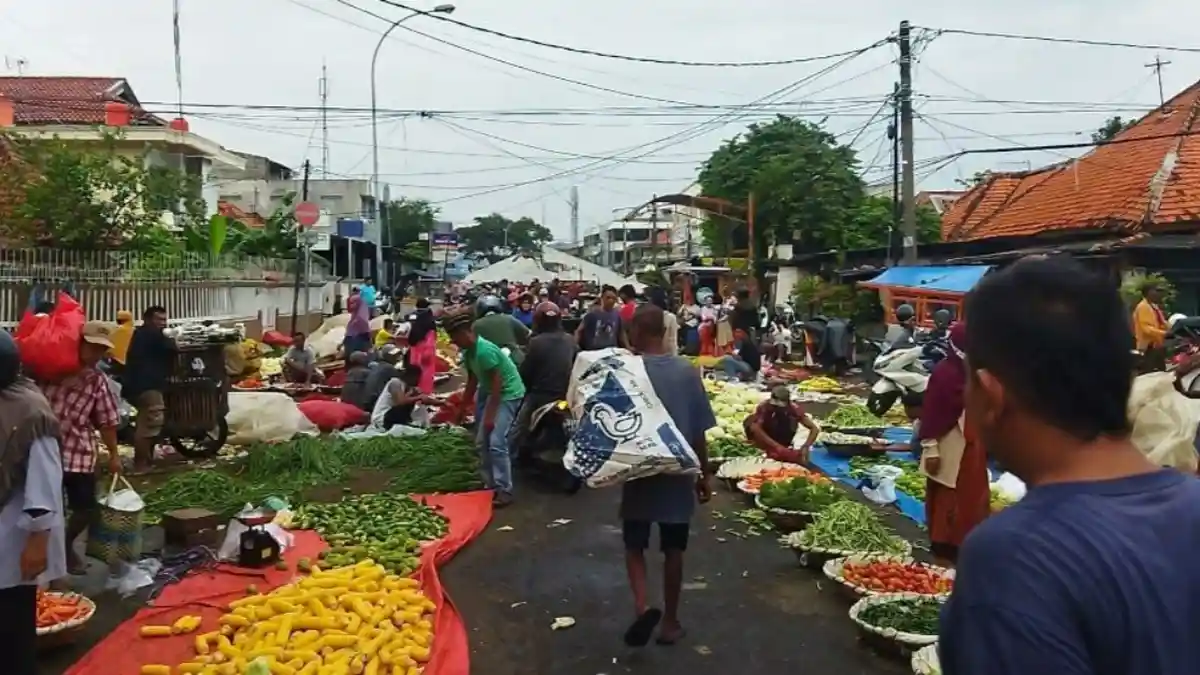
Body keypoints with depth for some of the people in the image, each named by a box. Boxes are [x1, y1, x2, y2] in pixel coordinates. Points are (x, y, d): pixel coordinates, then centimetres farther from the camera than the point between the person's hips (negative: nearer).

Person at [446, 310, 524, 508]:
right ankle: (490, 484, 20)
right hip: (488, 391, 10)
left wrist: (490, 415, -23)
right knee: (482, 441, 10)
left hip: (508, 393, -10)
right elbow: (472, 381, 11)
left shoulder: (485, 350, -28)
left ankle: (505, 490, -11)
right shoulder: (468, 352, 0)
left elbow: (496, 383, -26)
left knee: (496, 442, -17)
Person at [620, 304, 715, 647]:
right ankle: (670, 622, 23)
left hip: (639, 473, -2)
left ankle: (643, 605, -7)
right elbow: (699, 432, -1)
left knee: (635, 545, 14)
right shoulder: (687, 371, -5)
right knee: (673, 550, 14)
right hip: (678, 475, 2)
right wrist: (704, 474, 9)